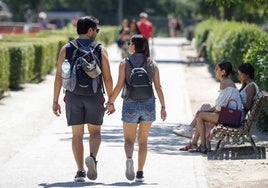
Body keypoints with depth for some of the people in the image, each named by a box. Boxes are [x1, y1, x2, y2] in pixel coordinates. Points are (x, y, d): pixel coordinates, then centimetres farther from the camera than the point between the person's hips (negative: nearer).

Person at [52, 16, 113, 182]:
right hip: (94, 96, -1)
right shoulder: (100, 50, 0)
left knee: (77, 134, 6)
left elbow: (59, 77, 0)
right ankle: (92, 157, -17)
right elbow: (108, 78, -1)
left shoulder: (66, 49, 3)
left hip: (73, 95, 1)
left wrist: (55, 101, 4)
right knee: (95, 131, 11)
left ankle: (80, 172, 2)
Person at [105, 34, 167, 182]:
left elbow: (119, 85, -9)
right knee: (143, 140, 14)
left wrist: (110, 102, 1)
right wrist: (163, 106, 7)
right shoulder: (152, 64, 3)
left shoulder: (124, 63, -3)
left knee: (129, 139, 10)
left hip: (130, 104, -2)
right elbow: (158, 87, 1)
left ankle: (129, 158, -22)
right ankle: (140, 173, 9)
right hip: (148, 104, 2)